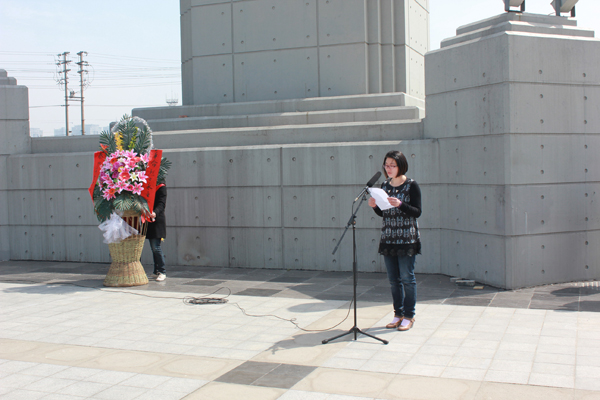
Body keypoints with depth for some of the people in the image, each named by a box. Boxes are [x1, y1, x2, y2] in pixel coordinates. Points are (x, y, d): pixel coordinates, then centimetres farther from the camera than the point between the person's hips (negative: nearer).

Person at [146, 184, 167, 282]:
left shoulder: (161, 187, -4)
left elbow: (162, 204, -14)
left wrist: (155, 213, -32)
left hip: (157, 221, -7)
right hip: (148, 221, 7)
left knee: (156, 247, -10)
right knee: (154, 248, 11)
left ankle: (162, 272, -4)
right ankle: (157, 271, 18)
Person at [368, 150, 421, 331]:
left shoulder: (411, 186, -6)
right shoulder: (385, 185, 11)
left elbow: (417, 212, -10)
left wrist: (400, 204, -23)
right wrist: (375, 206, -4)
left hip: (406, 238, -6)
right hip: (388, 238, 6)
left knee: (407, 278, -1)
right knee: (393, 279, 10)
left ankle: (409, 316, 10)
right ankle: (398, 314, 20)